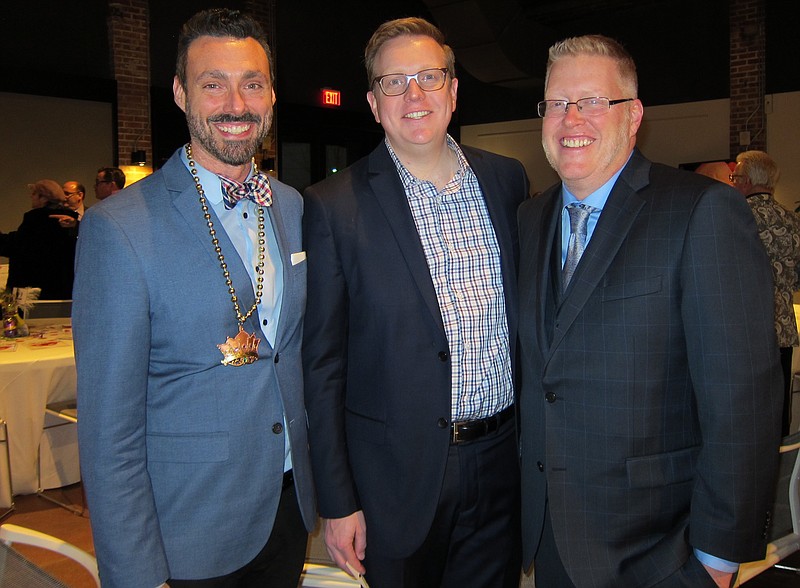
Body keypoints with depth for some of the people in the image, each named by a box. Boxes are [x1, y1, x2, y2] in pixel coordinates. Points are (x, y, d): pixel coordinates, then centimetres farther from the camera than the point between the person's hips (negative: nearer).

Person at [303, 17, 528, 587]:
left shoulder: (508, 179, 3)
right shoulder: (333, 206, -9)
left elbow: (526, 304, 10)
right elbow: (323, 363, -8)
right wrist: (338, 501, -8)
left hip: (503, 463, 4)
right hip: (399, 476, -3)